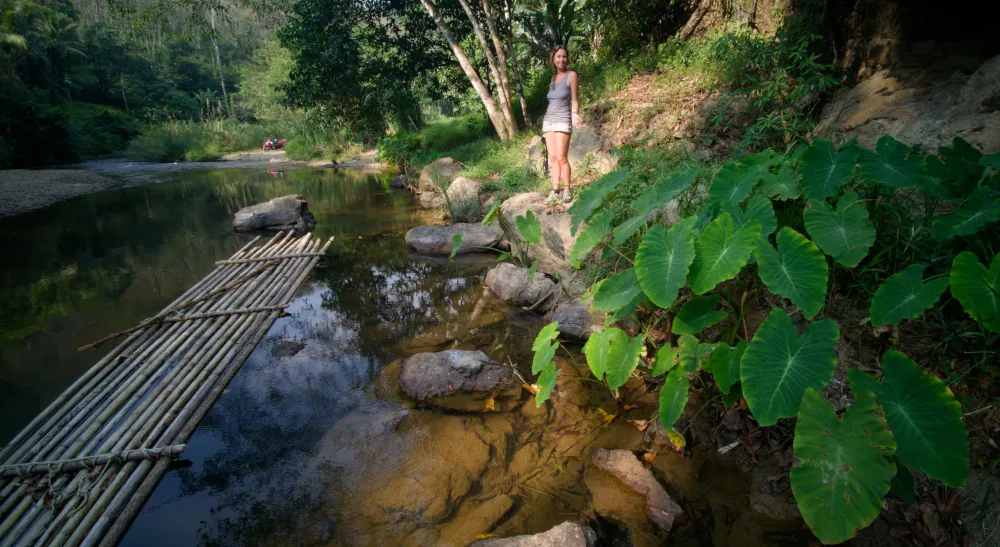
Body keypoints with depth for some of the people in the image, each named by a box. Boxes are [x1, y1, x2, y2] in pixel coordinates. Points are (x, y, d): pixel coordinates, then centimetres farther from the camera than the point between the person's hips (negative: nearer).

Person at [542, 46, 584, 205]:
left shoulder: (571, 75, -1)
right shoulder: (554, 77, 15)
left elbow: (574, 100, -4)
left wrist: (574, 114, -21)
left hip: (562, 121, -6)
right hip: (548, 120, 6)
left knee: (561, 157, -11)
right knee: (552, 157, 1)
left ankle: (567, 190, -2)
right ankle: (555, 191, 2)